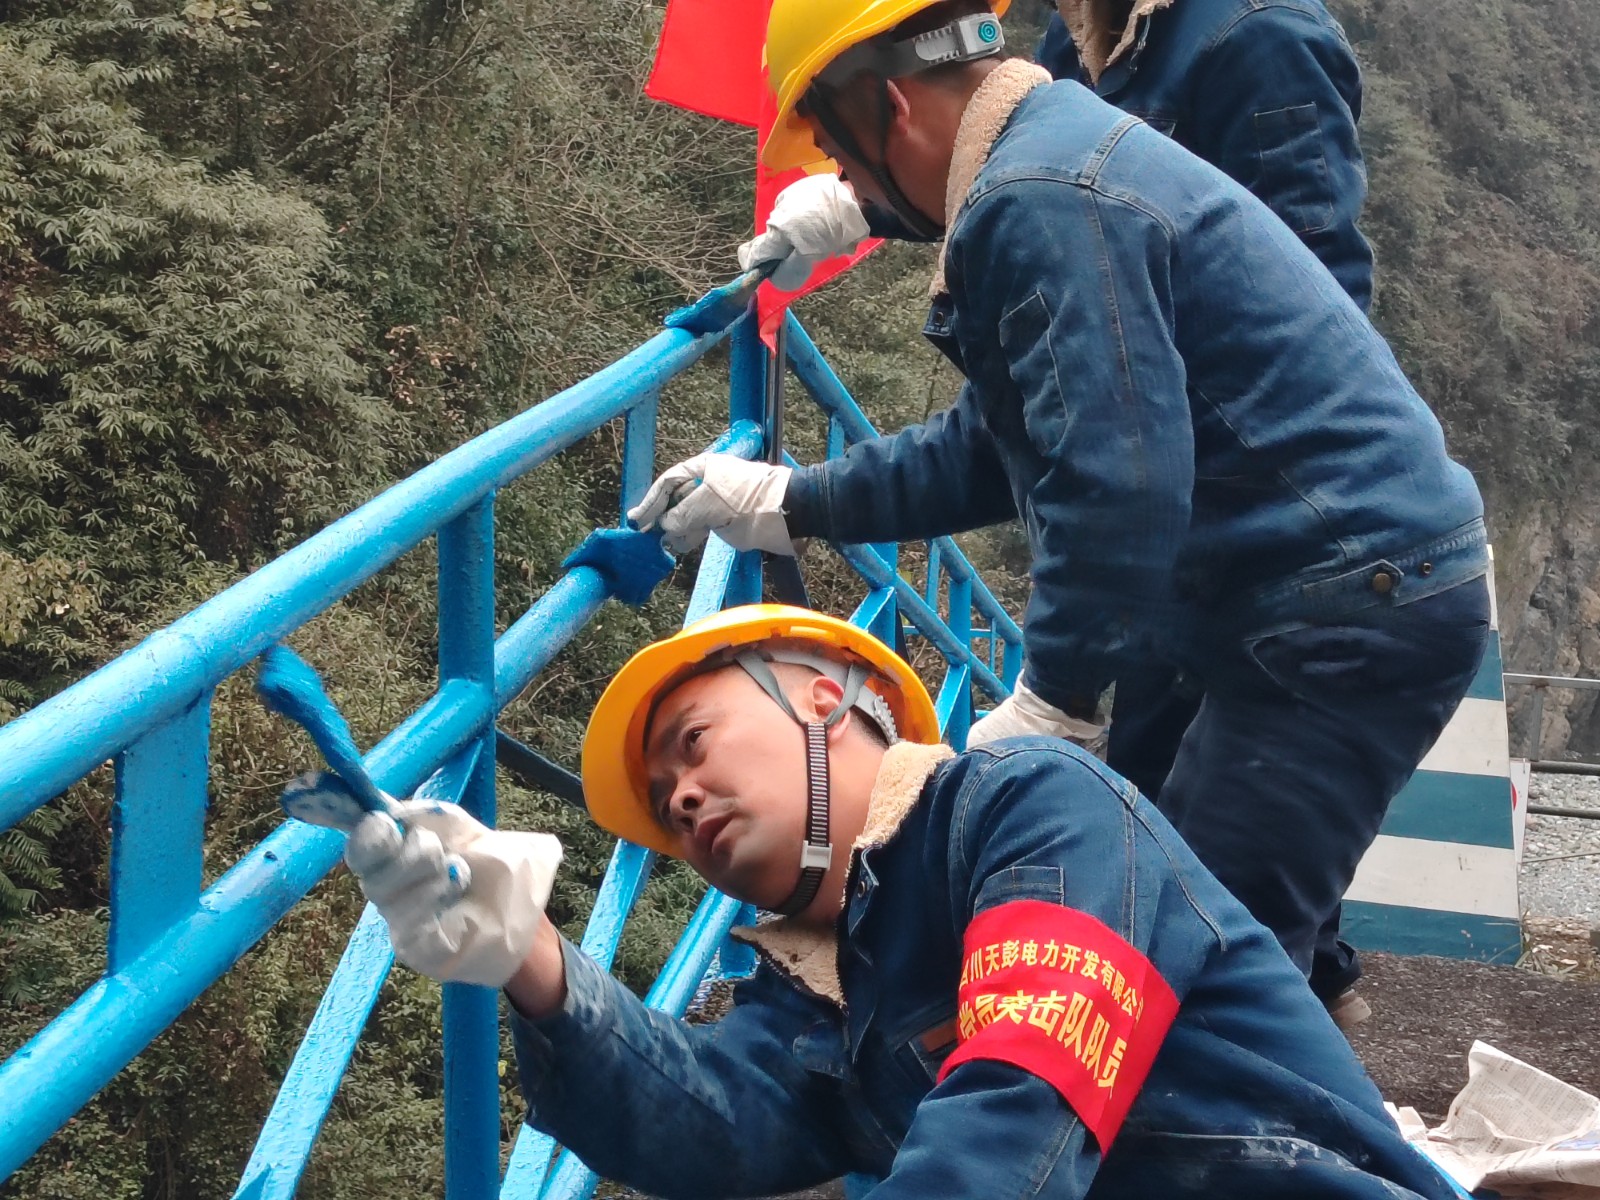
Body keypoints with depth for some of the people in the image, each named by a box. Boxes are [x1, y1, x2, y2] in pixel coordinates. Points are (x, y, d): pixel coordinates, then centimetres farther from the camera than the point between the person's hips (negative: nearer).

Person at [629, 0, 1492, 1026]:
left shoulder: (1042, 203, -18)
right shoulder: (1061, 148, 17)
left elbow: (1116, 479, -26)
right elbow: (1000, 446, 22)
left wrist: (1052, 700, -16)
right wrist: (790, 503, 22)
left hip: (1353, 609, -11)